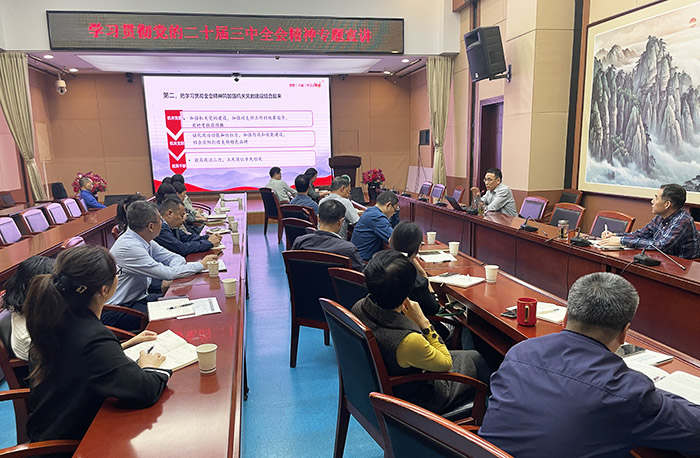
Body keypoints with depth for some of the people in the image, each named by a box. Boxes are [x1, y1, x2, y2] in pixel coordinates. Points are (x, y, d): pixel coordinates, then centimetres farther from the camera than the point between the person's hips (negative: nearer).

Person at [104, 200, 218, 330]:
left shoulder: (143, 240, 0)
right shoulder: (129, 247, -26)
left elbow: (173, 257, 9)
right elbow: (168, 274, -25)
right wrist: (201, 265, -14)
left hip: (138, 297, 9)